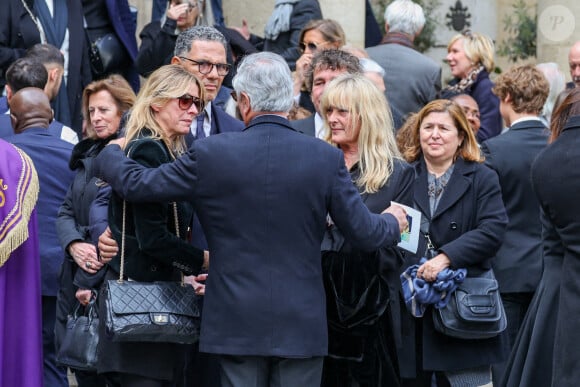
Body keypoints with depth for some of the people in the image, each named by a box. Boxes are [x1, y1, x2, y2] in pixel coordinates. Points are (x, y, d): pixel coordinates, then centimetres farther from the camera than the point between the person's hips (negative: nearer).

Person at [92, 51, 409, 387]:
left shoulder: (212, 154, -8)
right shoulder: (326, 158, -6)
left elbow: (136, 184, 1)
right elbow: (364, 233, -1)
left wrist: (109, 155, 24)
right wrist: (393, 222, 23)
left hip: (237, 322, 0)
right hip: (301, 323, 0)